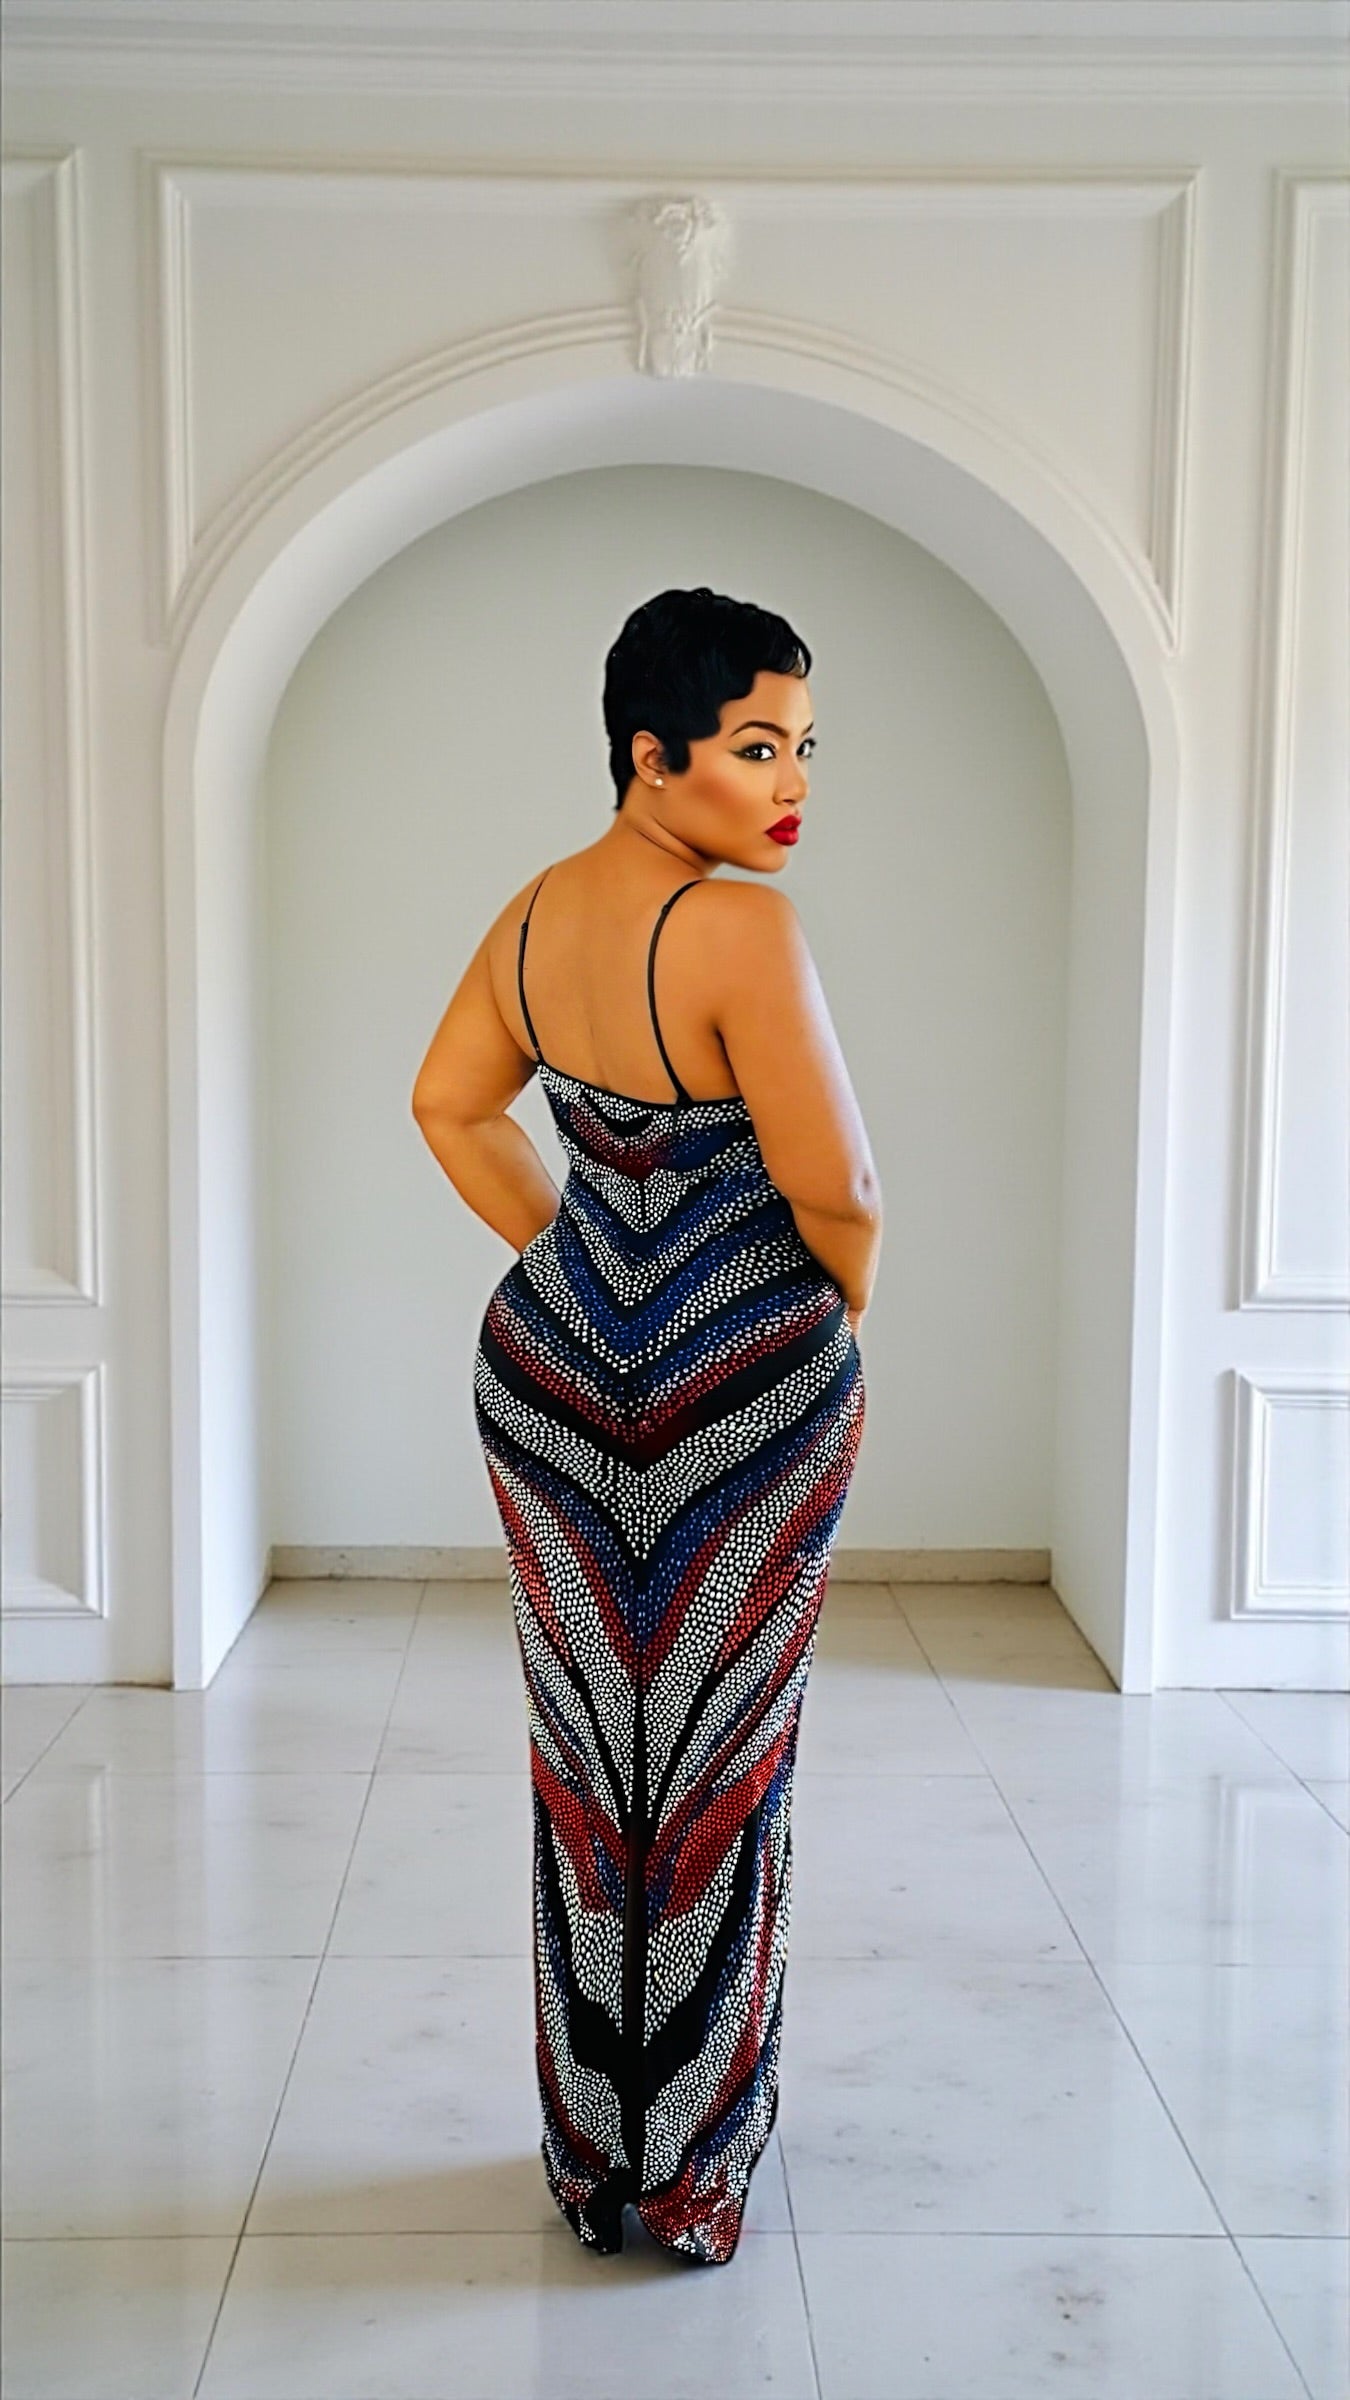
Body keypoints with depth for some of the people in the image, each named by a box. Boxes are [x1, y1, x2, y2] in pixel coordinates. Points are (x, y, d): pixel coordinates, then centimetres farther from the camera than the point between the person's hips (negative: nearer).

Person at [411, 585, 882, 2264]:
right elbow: (838, 1196, -20)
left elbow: (448, 1103, 14)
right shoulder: (741, 927, -21)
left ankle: (588, 2156, 32)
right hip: (748, 1388, -6)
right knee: (719, 1769, 9)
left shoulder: (536, 912, 2)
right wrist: (841, 1310, 1)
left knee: (584, 1756, 17)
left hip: (554, 1370, 7)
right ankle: (694, 2174, 25)